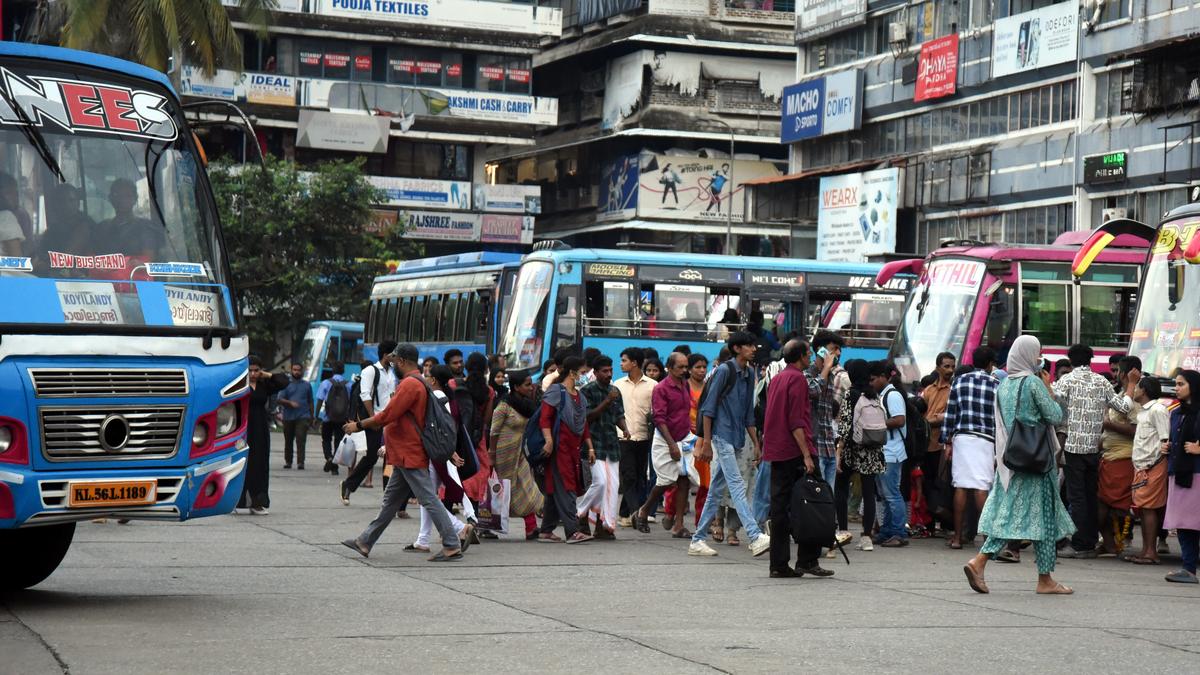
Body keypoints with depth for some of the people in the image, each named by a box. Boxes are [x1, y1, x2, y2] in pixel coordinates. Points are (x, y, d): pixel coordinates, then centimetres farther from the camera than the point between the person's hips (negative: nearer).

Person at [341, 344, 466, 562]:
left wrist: (359, 426, -8)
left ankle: (452, 546, -7)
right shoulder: (419, 383, 16)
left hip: (410, 456, -11)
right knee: (391, 499, 14)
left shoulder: (409, 384, -17)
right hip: (408, 456, 11)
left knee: (429, 499, -8)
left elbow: (387, 415, -21)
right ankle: (365, 542, 22)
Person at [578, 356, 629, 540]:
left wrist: (624, 428, 0)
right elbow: (588, 416, -12)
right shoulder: (587, 390, -5)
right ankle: (581, 513, 4)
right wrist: (607, 402, -19)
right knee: (601, 481, -17)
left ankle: (604, 525, 7)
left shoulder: (615, 391, 14)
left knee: (613, 485, 1)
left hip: (612, 443, 6)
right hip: (594, 442, -6)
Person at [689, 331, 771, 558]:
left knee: (716, 491, 10)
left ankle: (698, 540, 15)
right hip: (722, 436, -8)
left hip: (736, 439, 8)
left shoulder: (749, 374, 15)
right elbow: (708, 408, -10)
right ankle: (756, 537, -26)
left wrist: (756, 444, 17)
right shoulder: (724, 371, -9)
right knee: (737, 486, -16)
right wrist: (706, 443, -14)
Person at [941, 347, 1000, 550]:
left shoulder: (959, 382, 8)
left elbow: (950, 413, 6)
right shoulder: (996, 385, 2)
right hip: (984, 440, -2)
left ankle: (958, 536, 5)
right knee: (981, 487, -4)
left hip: (961, 437, 2)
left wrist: (946, 441, 10)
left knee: (960, 486, 3)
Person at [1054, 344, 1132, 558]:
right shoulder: (1102, 382, 8)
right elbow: (1122, 406, 11)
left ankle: (1079, 545, -5)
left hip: (1073, 446, -4)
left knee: (1076, 496, -3)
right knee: (1091, 495, 10)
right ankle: (1090, 544, 11)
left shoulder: (1068, 379, -4)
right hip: (1094, 447, 4)